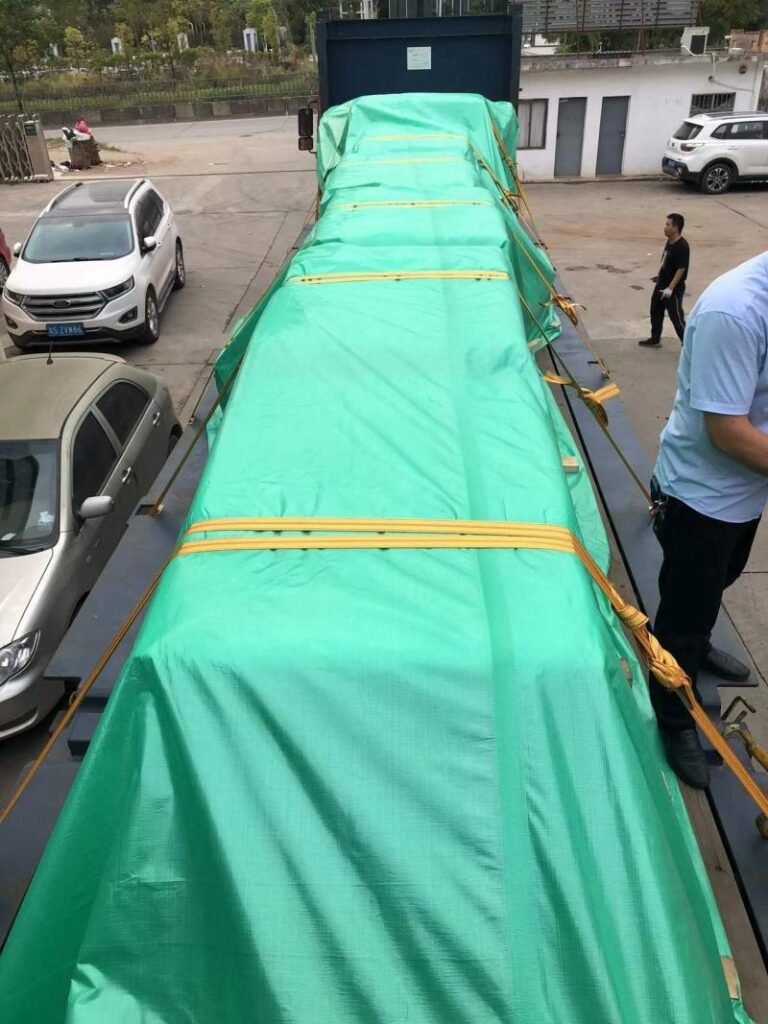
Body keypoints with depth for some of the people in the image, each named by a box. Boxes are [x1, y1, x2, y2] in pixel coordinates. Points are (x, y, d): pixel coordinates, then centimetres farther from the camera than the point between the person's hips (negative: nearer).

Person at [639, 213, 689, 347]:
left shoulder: (682, 246, -23)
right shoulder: (669, 242, 3)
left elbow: (681, 269, -25)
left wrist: (671, 288, -27)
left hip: (674, 289, -9)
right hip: (661, 285, 9)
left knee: (676, 317, -1)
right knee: (655, 311, 20)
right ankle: (655, 339, 36)